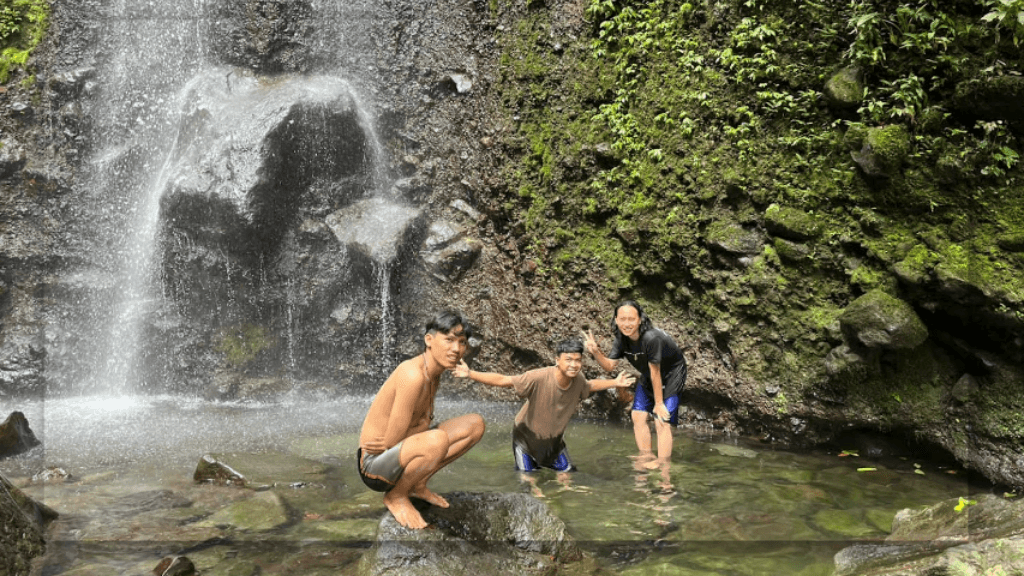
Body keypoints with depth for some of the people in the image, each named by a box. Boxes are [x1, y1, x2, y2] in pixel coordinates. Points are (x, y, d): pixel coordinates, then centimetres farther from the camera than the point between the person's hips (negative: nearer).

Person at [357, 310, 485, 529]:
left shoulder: (434, 372, 3)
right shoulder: (413, 375, -27)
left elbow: (423, 424, 2)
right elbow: (391, 441, -24)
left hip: (397, 453, 9)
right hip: (375, 466, -9)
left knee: (475, 424, 2)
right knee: (437, 440, -38)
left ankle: (417, 484, 9)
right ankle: (396, 496, -9)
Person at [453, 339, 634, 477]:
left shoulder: (578, 381, -17)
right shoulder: (539, 378, -36)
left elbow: (590, 385, 9)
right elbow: (502, 380, -36)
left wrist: (615, 382, 10)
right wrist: (470, 374, -44)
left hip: (554, 440, 5)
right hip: (527, 437, -5)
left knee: (569, 473, 11)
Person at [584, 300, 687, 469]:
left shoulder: (651, 338, -37)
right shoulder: (621, 337, -15)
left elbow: (655, 373, -28)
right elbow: (609, 366, -8)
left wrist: (659, 403, -18)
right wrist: (596, 352, -28)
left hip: (672, 373, -7)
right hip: (648, 376, 7)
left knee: (662, 421, -15)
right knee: (638, 415, 4)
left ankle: (663, 465, -9)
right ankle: (646, 458, 18)